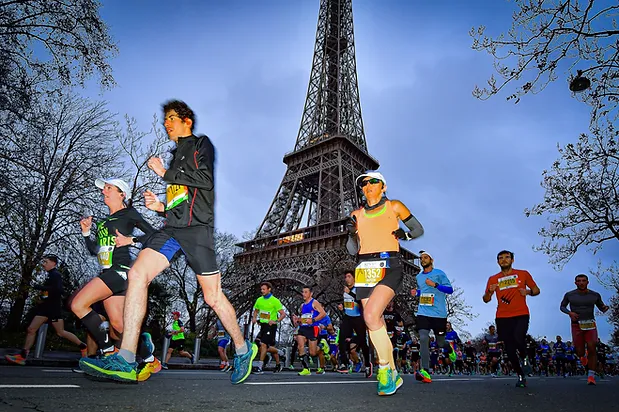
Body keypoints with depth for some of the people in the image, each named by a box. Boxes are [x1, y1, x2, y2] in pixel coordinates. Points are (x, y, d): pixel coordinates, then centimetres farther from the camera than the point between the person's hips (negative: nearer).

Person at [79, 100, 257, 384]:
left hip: (197, 227, -7)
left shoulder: (201, 144, 8)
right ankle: (126, 361, -17)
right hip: (172, 228, 7)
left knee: (212, 297, -3)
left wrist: (165, 173, -3)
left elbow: (205, 179, -12)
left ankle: (243, 349, 17)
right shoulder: (177, 155, 30)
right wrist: (161, 206, 14)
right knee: (137, 273, -15)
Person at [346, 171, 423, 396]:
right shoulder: (356, 214, 14)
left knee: (371, 316, -24)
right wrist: (351, 233, -5)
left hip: (389, 268, -4)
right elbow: (352, 250, 14)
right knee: (376, 324, 4)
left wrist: (404, 235, -5)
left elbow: (418, 229, 14)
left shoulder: (394, 207, 6)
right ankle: (392, 375, 19)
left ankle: (384, 369, -6)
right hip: (365, 270, 5)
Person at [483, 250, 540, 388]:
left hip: (521, 315, -2)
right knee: (509, 348, 3)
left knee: (518, 338, -26)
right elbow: (486, 300, 10)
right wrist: (490, 292, -12)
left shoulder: (523, 274, 8)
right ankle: (521, 375, 20)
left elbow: (536, 290, 15)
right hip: (503, 318, 2)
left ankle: (524, 359, 6)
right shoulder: (493, 279, 9)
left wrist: (528, 291, -8)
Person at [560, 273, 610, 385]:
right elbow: (562, 307, 8)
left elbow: (601, 307, 14)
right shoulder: (569, 295, -2)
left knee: (592, 349, -14)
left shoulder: (595, 295, 1)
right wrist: (569, 312, -12)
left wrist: (605, 308, -10)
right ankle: (583, 358, 35)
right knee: (580, 353, -2)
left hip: (590, 325, 1)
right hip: (577, 325, 0)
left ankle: (591, 376, -6)